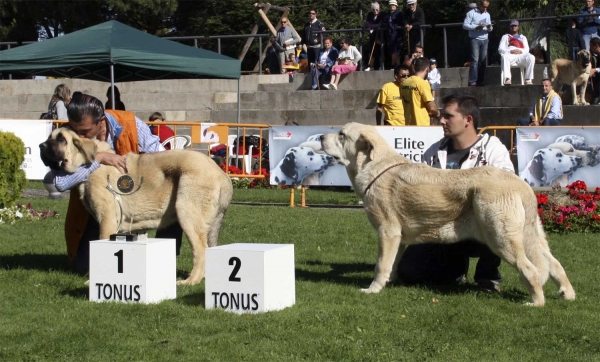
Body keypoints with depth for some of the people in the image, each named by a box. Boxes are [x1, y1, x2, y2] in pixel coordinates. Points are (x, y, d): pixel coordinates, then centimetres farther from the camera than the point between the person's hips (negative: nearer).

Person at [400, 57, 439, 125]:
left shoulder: (404, 83, 7)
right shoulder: (423, 84, -14)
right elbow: (432, 108, -16)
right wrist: (436, 113, 6)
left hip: (408, 125, 7)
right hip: (422, 125, -7)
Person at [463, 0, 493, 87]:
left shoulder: (487, 14, 17)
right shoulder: (471, 13, 0)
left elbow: (490, 29, 18)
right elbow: (465, 25, -7)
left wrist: (490, 28, -7)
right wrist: (476, 27, -18)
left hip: (484, 40, 5)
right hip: (475, 39, -5)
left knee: (483, 61, 1)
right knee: (475, 60, -11)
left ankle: (480, 81, 4)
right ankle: (472, 81, -12)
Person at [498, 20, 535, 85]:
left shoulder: (523, 37, 32)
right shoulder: (505, 37, 27)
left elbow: (527, 49, 16)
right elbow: (500, 49, 10)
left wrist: (521, 51, -9)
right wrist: (510, 51, -9)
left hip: (521, 55, 2)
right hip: (510, 56, -2)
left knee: (531, 57, -32)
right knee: (504, 57, -40)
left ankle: (528, 79, -35)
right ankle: (507, 79, -51)